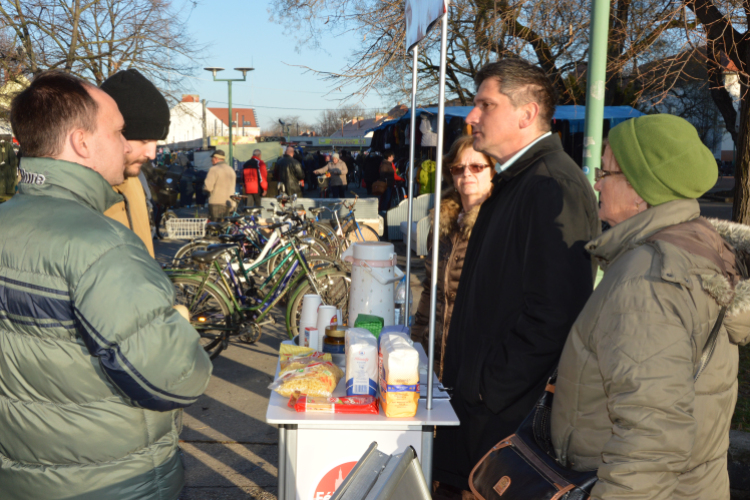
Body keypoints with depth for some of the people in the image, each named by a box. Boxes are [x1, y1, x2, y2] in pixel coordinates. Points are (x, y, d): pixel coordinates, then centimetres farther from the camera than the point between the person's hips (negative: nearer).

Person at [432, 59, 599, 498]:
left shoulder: (554, 187, -20)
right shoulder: (516, 181, 13)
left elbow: (553, 313, -28)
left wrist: (488, 388, -19)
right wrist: (464, 378, 14)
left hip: (511, 415, -9)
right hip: (480, 397, 9)